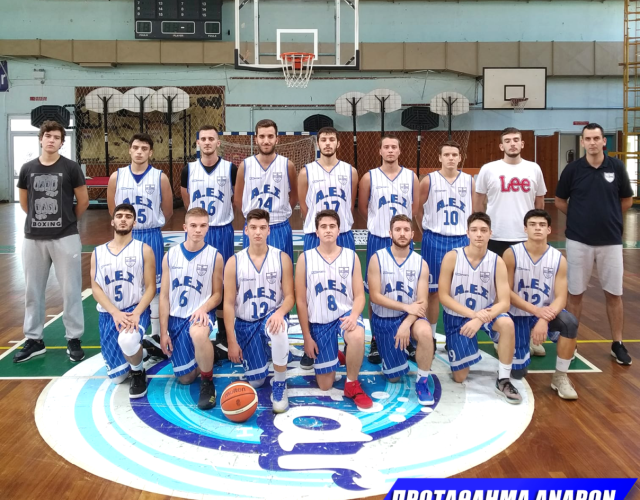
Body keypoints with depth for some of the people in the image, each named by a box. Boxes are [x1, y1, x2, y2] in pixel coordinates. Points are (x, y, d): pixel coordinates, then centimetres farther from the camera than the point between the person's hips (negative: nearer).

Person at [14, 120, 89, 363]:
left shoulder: (71, 168, -3)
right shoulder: (28, 169, 5)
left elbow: (83, 201, 3)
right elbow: (24, 202, 16)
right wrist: (40, 220, 14)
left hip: (65, 238, -3)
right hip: (33, 238, 3)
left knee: (70, 290, 2)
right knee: (33, 291, 10)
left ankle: (74, 339, 13)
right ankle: (34, 340, 22)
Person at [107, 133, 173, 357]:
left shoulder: (160, 177, -5)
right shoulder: (117, 177, -1)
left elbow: (167, 212, 3)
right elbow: (112, 209, 9)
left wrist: (150, 226, 10)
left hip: (152, 237, -1)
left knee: (155, 287, 5)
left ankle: (156, 336, 15)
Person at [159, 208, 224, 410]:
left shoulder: (215, 256, -5)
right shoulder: (170, 255, 1)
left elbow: (217, 294, 0)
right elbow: (164, 296, 2)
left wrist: (204, 308, -22)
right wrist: (163, 331, -2)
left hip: (200, 314, -3)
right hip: (176, 318, 3)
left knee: (198, 334, -42)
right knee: (185, 378, 4)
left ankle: (207, 381, -16)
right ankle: (202, 357, 40)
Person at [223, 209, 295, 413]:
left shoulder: (282, 258, -5)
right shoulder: (234, 262, -5)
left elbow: (289, 296, -6)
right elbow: (229, 304, -5)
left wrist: (280, 313, -30)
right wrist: (232, 341, -9)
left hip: (272, 316, -1)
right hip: (246, 323, 1)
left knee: (279, 332, -39)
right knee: (255, 381, -1)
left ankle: (280, 385, -16)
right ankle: (263, 352, 36)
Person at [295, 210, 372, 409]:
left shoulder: (351, 256, -1)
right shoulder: (305, 258, -4)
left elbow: (359, 295, -1)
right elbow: (301, 300, -2)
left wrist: (354, 316, -23)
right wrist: (306, 336, -4)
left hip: (345, 314, 0)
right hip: (319, 322, 0)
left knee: (357, 336, -39)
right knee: (325, 386, 2)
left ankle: (352, 384, -12)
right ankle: (333, 357, 40)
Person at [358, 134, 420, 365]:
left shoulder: (411, 177, 3)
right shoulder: (369, 177, -2)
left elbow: (416, 207, 11)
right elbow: (362, 207, 6)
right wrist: (379, 223, 10)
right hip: (377, 240, -1)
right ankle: (376, 340, 13)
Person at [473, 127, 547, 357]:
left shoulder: (534, 169, 4)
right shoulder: (488, 169, -2)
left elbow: (539, 202, 12)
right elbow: (479, 201, 4)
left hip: (527, 238, 2)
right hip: (496, 237, -1)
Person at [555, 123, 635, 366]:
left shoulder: (617, 167, -2)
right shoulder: (572, 169, -4)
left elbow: (627, 201, 10)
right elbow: (560, 201, 6)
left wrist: (608, 216, 9)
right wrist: (581, 217, 5)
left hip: (611, 241, 1)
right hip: (578, 241, -1)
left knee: (614, 294, 8)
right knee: (575, 294, 7)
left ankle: (617, 344, 21)